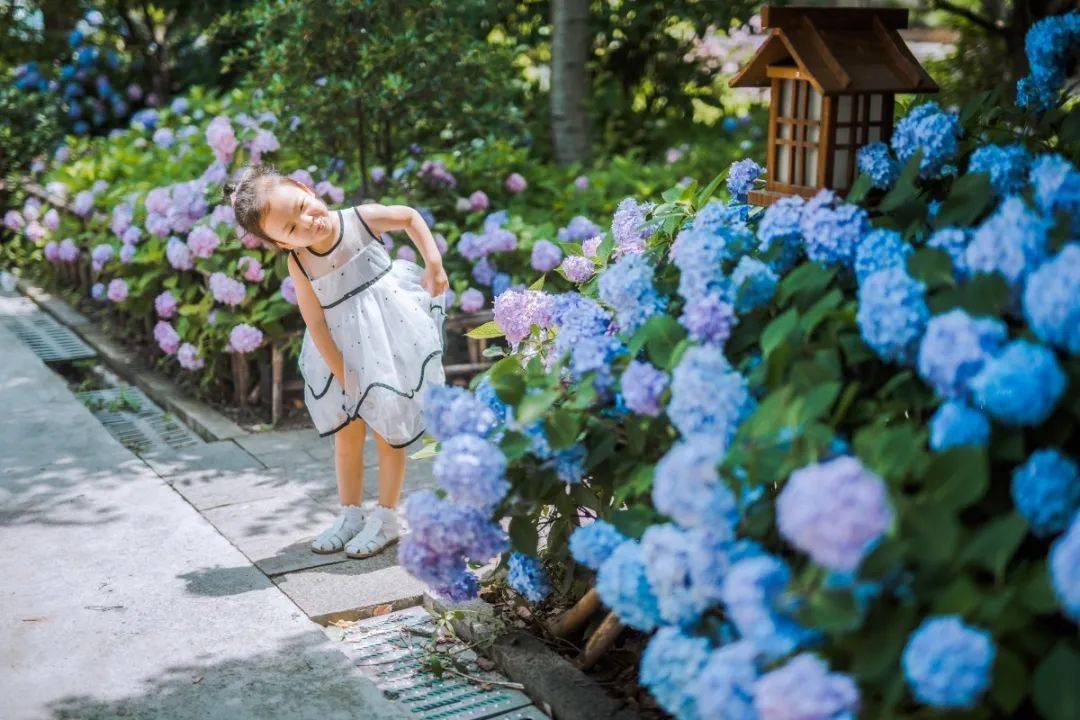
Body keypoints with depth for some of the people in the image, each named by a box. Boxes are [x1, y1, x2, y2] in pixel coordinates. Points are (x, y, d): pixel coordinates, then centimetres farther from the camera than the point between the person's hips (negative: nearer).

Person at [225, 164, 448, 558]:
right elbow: (316, 325, -12)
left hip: (389, 339, -2)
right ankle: (350, 514, 29)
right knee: (346, 432, 11)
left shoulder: (362, 218, -16)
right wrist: (342, 375, -15)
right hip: (345, 347, 2)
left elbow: (410, 216, 2)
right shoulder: (299, 264, -14)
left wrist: (433, 264, -6)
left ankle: (385, 517, 18)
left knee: (387, 430, 3)